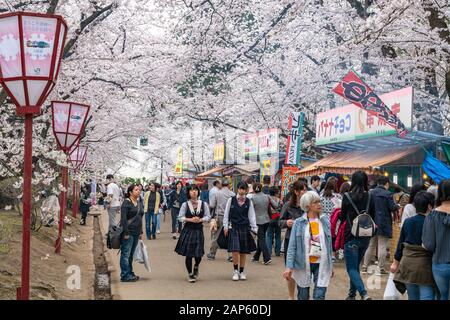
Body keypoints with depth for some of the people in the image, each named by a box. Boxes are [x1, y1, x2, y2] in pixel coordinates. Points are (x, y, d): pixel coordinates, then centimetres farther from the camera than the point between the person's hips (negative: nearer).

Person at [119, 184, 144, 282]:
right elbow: (123, 218, -15)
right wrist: (126, 233, -20)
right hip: (128, 232, -8)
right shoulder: (126, 203, -10)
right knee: (126, 254, -2)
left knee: (131, 254, 14)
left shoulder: (139, 204, 15)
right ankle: (125, 275, 1)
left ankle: (130, 273, 22)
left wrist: (140, 232, 18)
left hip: (136, 233, 8)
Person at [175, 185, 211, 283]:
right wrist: (190, 220, -13)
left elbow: (208, 216, 5)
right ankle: (190, 273, 20)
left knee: (199, 254, -2)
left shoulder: (203, 204, 2)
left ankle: (196, 267, 33)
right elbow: (180, 217, 0)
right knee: (188, 254, 2)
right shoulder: (185, 204, -1)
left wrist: (200, 220, -12)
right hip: (188, 230, -1)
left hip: (199, 230, 1)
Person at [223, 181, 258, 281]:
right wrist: (226, 226, 2)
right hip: (233, 228, -2)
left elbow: (251, 216, 7)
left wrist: (254, 228, 0)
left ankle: (241, 272, 21)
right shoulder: (231, 200, 1)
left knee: (244, 252, 7)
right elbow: (226, 214, 7)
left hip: (245, 228, 2)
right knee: (235, 251, -11)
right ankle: (235, 271, 6)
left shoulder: (249, 202, 5)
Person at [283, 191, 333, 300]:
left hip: (321, 265, 1)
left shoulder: (325, 221, 3)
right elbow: (292, 246, -4)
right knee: (303, 296, 11)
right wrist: (289, 267, -11)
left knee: (319, 296, -6)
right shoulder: (298, 223, -4)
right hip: (303, 265, -1)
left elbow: (329, 244, 9)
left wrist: (331, 265, 10)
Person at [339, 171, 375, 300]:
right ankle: (352, 294, 27)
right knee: (355, 266, 20)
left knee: (352, 268, 0)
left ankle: (364, 294, -17)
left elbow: (342, 217, -2)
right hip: (365, 237, 5)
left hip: (351, 237, -5)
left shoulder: (347, 196, -11)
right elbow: (373, 217, 7)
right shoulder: (370, 197, -1)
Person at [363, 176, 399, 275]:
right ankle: (380, 268, 2)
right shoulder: (388, 194, -12)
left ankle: (365, 266, 17)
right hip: (384, 223, -5)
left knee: (370, 245, 14)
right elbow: (392, 208, -13)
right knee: (382, 246, 1)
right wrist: (397, 206, 7)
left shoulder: (371, 193, 3)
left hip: (372, 223, 5)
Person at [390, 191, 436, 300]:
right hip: (424, 264, -6)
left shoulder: (407, 222, 4)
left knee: (412, 296, 17)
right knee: (426, 296, -5)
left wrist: (396, 262, 19)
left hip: (407, 264, 6)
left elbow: (401, 244, 10)